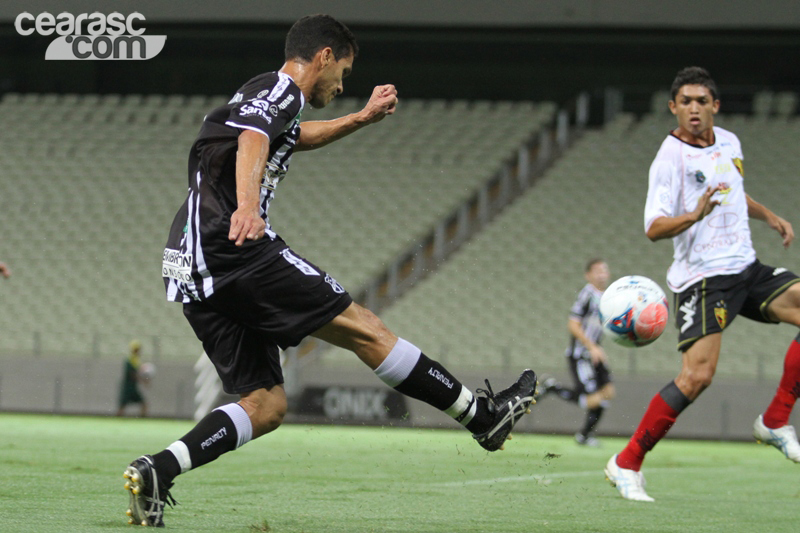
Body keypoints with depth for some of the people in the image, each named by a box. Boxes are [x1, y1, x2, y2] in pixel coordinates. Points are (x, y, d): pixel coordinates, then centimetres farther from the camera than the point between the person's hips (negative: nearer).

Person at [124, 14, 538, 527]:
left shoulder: (266, 99, 28)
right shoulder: (281, 89, -2)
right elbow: (252, 142, -25)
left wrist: (362, 118, 58)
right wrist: (247, 205, -43)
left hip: (194, 275, 10)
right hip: (237, 249, -10)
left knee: (267, 405, 4)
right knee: (363, 328, -4)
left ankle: (156, 471, -12)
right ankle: (483, 413, 2)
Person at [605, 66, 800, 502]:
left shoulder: (729, 142, 11)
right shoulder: (670, 158, -12)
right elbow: (654, 228, -20)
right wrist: (694, 215, -36)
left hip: (746, 268, 8)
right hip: (702, 277, -8)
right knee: (697, 374, -20)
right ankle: (627, 464, -10)